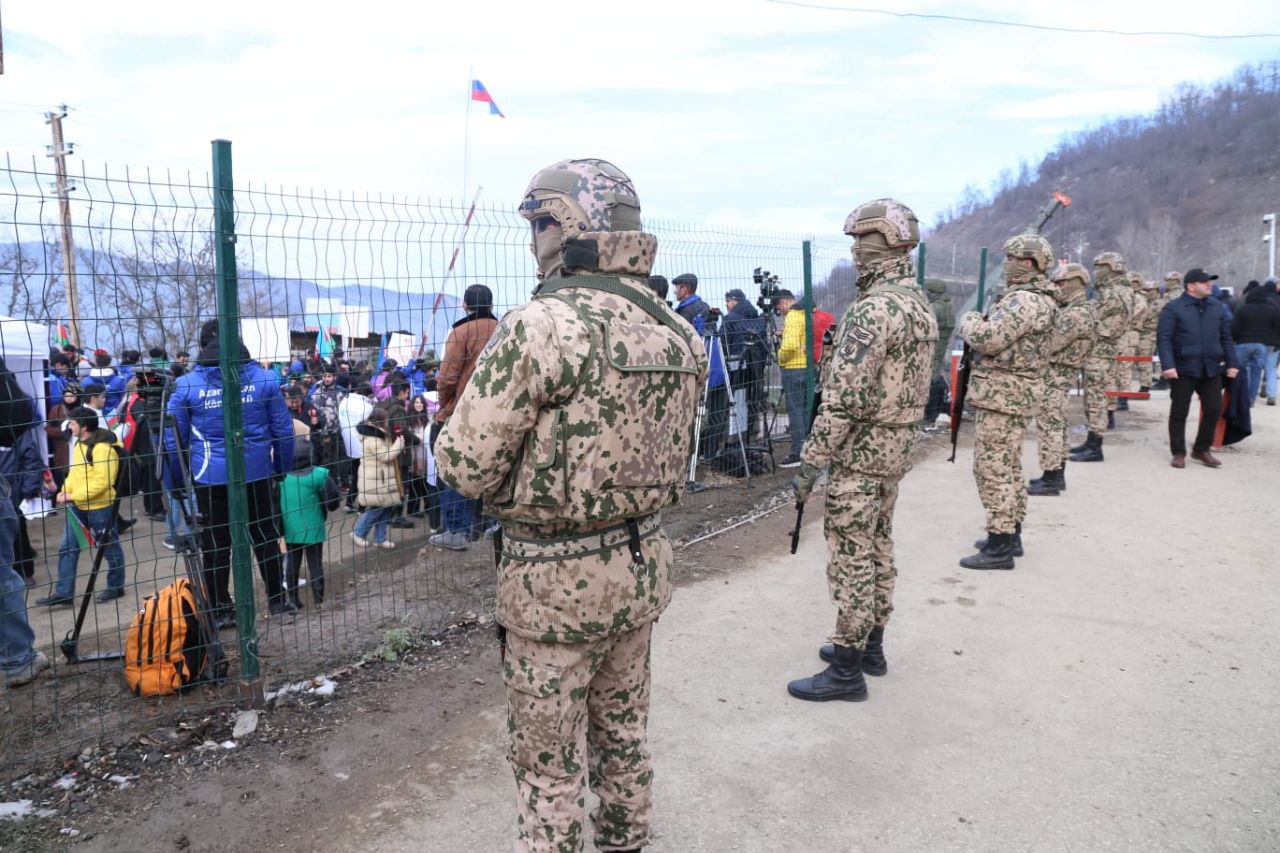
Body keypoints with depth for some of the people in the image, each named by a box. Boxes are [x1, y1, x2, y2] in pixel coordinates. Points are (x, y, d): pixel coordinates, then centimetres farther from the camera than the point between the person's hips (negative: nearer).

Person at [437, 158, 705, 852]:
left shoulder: (539, 326, -21)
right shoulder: (678, 334, 1)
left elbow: (466, 467, -19)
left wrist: (452, 437, 3)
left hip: (558, 582, -7)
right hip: (644, 566, 7)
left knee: (549, 763, 12)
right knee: (624, 731, 25)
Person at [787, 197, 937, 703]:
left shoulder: (874, 308, -22)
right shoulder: (919, 302, 10)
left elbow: (844, 397, -25)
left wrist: (811, 462, -21)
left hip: (862, 450, -10)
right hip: (898, 446, 10)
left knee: (851, 557, -2)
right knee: (878, 546, 18)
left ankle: (847, 669, 7)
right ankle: (871, 645, 31)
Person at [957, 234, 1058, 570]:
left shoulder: (1024, 300, -19)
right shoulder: (1035, 297, 16)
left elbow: (987, 338, -26)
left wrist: (969, 321, -7)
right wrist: (981, 323, 5)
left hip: (1002, 395, -11)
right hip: (1014, 394, 11)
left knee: (992, 470, -7)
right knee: (1009, 467, 18)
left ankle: (1000, 547, -2)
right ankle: (1011, 534, 28)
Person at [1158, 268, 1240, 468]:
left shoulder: (1218, 307, 11)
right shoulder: (1173, 308, -5)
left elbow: (1226, 338, 16)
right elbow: (1163, 339, -10)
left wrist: (1232, 363, 10)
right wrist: (1168, 365, -20)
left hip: (1211, 369, 5)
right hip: (1183, 369, -5)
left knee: (1214, 409, 5)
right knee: (1179, 412, 2)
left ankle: (1202, 450, 21)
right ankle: (1179, 453, 14)